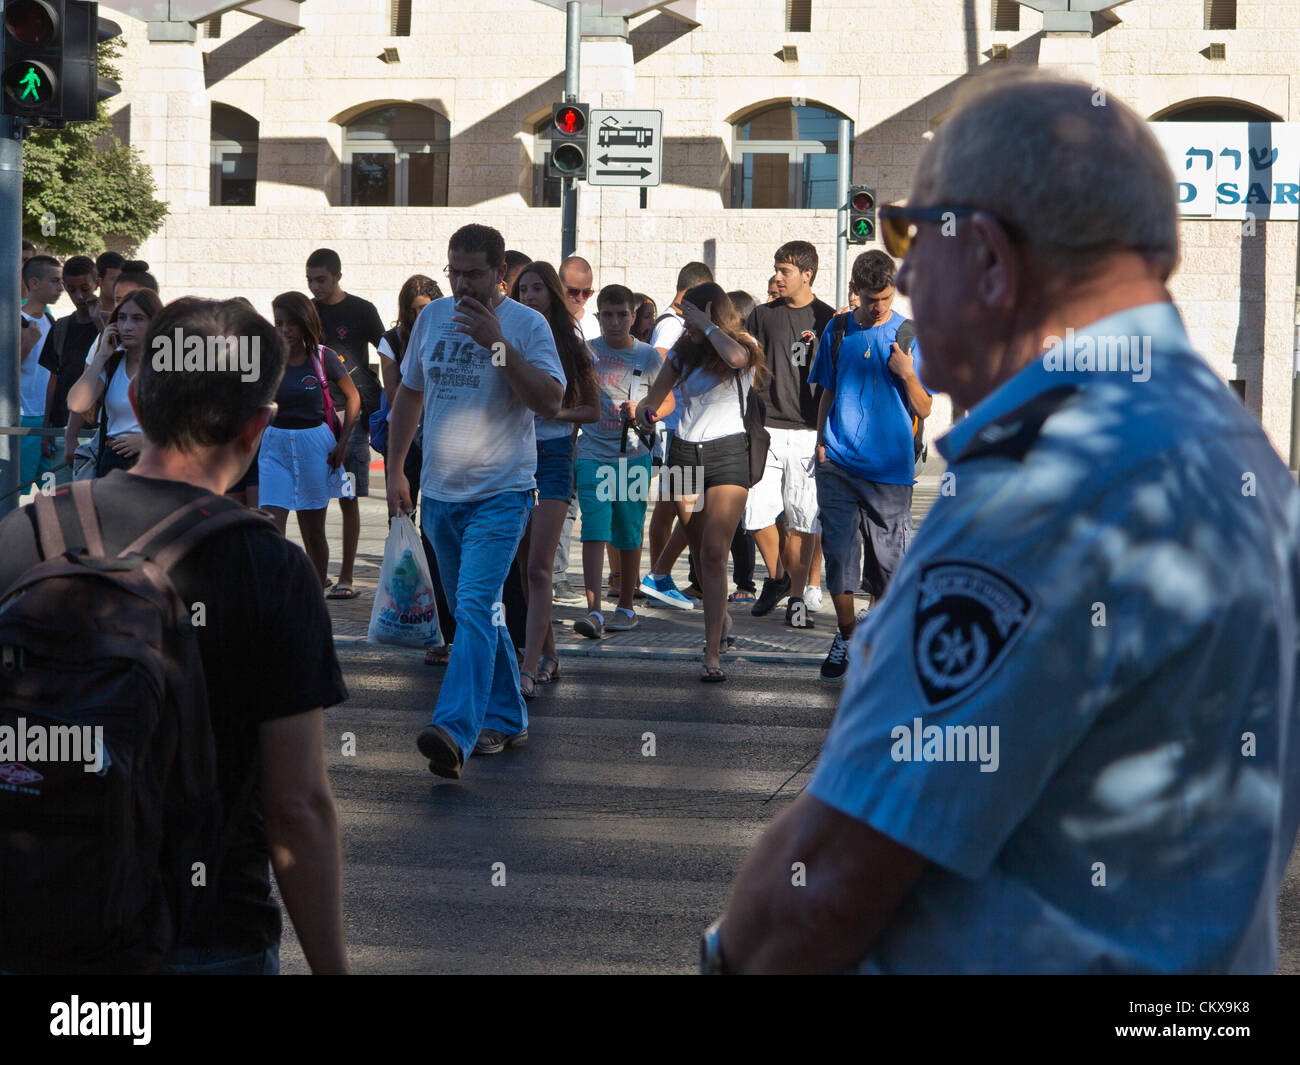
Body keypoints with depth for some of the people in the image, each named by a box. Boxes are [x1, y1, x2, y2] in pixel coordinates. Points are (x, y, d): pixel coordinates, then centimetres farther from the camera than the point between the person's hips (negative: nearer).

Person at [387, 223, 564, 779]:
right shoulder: (432, 317, 9)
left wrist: (498, 345, -22)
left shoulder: (527, 325, -6)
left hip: (500, 493, -6)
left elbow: (550, 402, -16)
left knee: (474, 608, -19)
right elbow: (409, 394, 19)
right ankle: (506, 717, 28)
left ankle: (454, 730, -28)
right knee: (471, 611, 15)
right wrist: (394, 470, 15)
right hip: (439, 492, 6)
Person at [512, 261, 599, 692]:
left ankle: (529, 669, -17)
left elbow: (592, 410, 8)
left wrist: (556, 412, -8)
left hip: (553, 453, -3)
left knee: (538, 568, -13)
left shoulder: (571, 347, 3)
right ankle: (547, 653, 24)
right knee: (525, 566, 9)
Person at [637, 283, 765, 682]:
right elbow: (655, 395, 16)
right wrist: (645, 410, -6)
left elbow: (735, 356, -30)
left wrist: (707, 324, -16)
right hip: (684, 451, 5)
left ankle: (713, 654, -16)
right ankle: (721, 622, 35)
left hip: (727, 454, -5)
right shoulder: (683, 351, 11)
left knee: (714, 553, -14)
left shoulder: (744, 347, -4)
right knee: (701, 551, 11)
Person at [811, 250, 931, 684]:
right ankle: (846, 636, 12)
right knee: (838, 551, -5)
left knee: (887, 558, 3)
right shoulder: (837, 332, 8)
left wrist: (907, 375, -16)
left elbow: (924, 409, 1)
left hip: (890, 468, -1)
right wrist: (821, 443, 8)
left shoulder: (910, 336, 1)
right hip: (839, 464, 2)